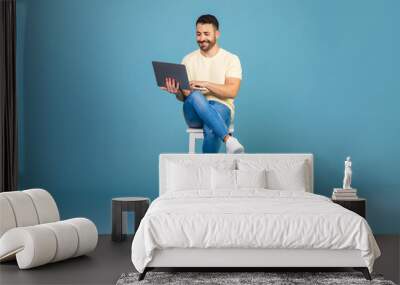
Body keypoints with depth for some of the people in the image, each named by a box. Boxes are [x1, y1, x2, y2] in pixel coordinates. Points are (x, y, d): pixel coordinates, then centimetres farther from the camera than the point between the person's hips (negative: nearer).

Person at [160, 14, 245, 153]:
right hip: (194, 113, 2)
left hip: (221, 108, -2)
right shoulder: (188, 59, 12)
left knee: (211, 128, -39)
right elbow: (184, 96, 8)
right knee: (195, 96, -37)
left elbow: (232, 92, -8)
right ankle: (229, 140, -46)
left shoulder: (231, 59, 5)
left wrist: (205, 84, -20)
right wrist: (177, 91, -17)